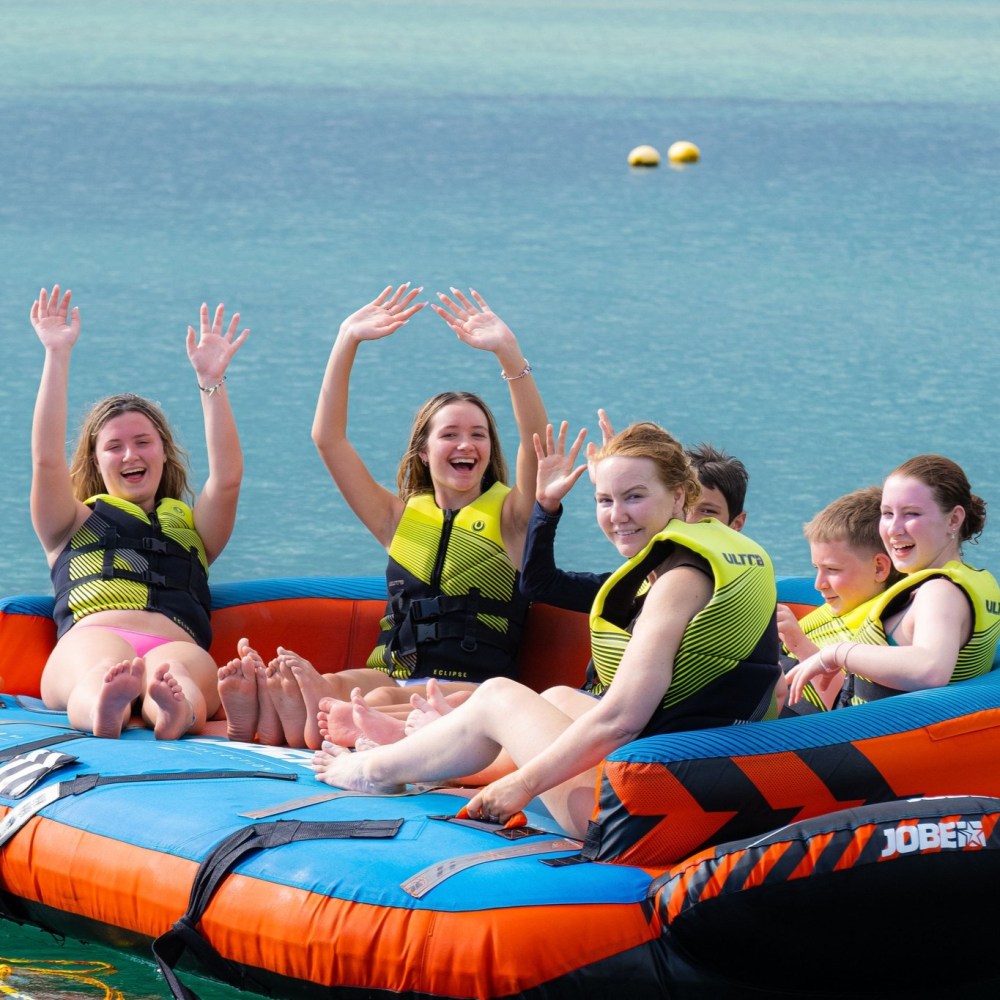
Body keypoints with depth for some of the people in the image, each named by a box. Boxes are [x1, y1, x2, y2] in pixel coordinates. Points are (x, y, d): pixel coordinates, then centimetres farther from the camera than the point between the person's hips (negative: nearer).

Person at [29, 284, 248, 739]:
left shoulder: (190, 526, 37)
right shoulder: (74, 526, 34)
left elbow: (227, 475, 18)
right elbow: (46, 458, 16)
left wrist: (211, 381, 10)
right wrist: (57, 357, 10)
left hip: (176, 643, 1)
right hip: (88, 638, -1)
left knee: (180, 671, -41)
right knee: (103, 668, -42)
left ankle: (174, 714, -75)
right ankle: (104, 706, -77)